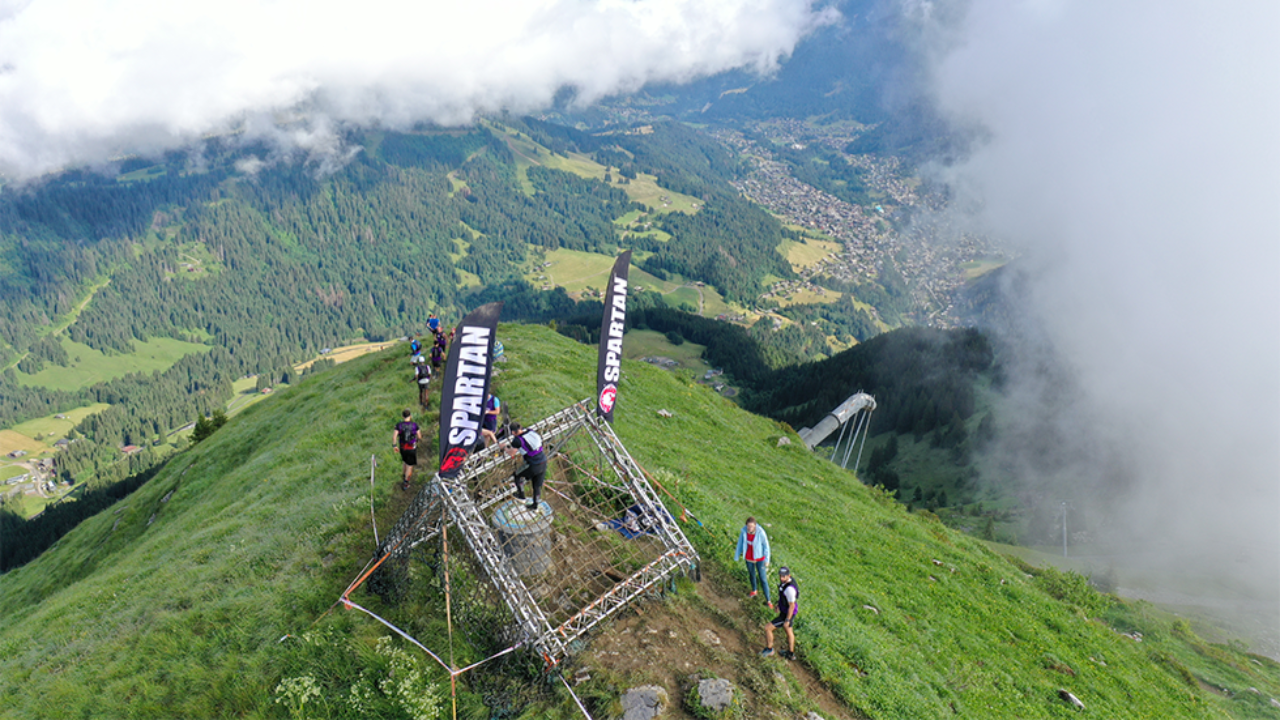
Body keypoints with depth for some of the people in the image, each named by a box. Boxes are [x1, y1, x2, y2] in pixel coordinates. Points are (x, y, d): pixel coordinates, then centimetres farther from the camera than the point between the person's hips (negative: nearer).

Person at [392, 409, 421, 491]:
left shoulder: (399, 425, -11)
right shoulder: (415, 425, -15)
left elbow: (394, 436, -16)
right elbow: (419, 437, -9)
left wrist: (395, 445, -3)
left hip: (402, 448, 3)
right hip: (412, 448, -3)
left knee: (406, 462, 30)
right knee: (410, 466, 8)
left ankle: (405, 476, 45)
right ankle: (405, 483, 10)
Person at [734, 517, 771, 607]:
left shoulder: (760, 532, -28)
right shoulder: (744, 531, -19)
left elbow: (766, 546, -16)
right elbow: (740, 543, -5)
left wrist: (767, 560, -12)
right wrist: (736, 556, 2)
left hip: (759, 558, -4)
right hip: (749, 558, 4)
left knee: (763, 579, 3)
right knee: (752, 575, 26)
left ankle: (768, 600, 18)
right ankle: (754, 591, 52)